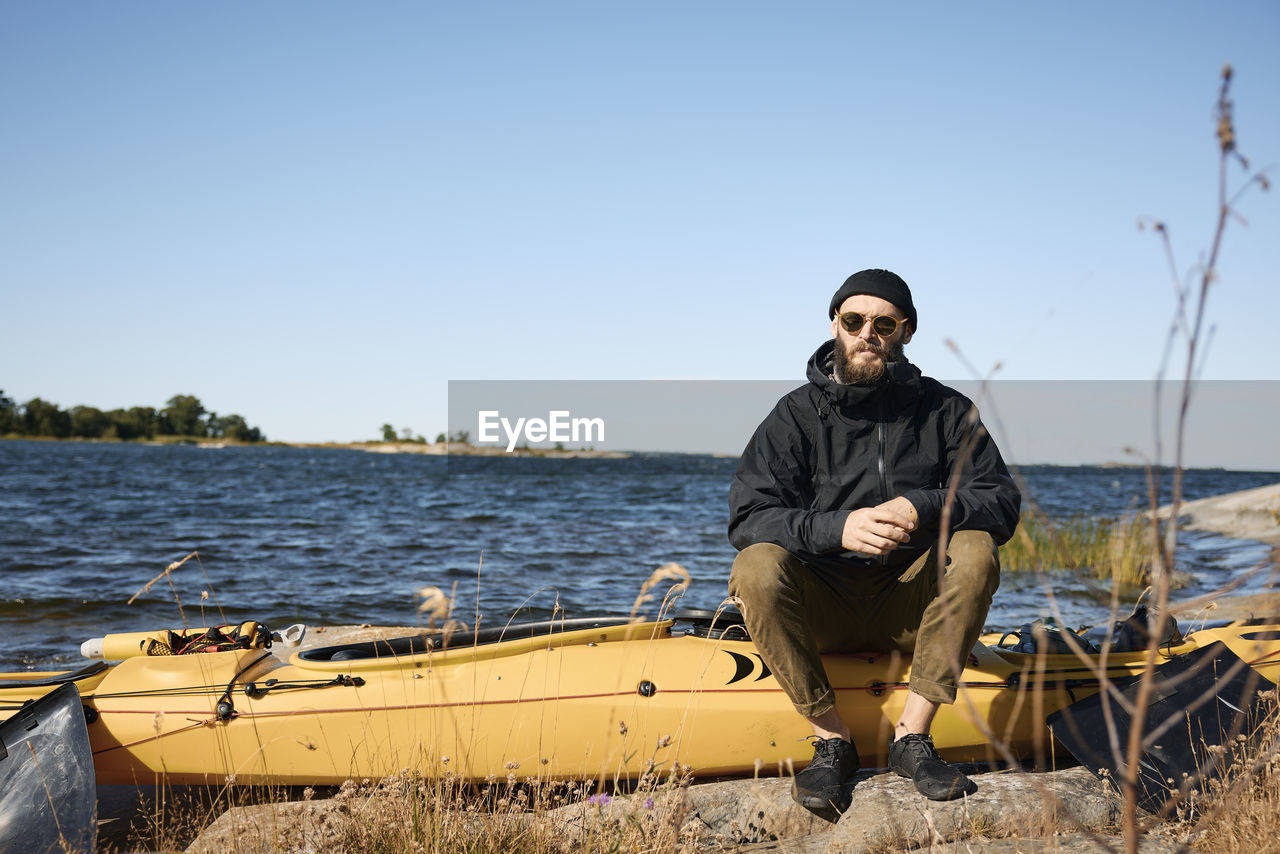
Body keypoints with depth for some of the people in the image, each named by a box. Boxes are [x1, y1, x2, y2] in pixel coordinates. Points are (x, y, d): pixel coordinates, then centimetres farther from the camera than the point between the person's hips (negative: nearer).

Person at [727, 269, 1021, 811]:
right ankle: (831, 741, -18)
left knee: (974, 549, -26)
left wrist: (921, 508, -26)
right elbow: (748, 518, -12)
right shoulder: (797, 415, -1)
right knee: (756, 566, -29)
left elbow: (1002, 504, -7)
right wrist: (837, 527, -29)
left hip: (908, 610, 1)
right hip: (820, 612, -1)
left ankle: (912, 737, -21)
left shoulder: (945, 410, 3)